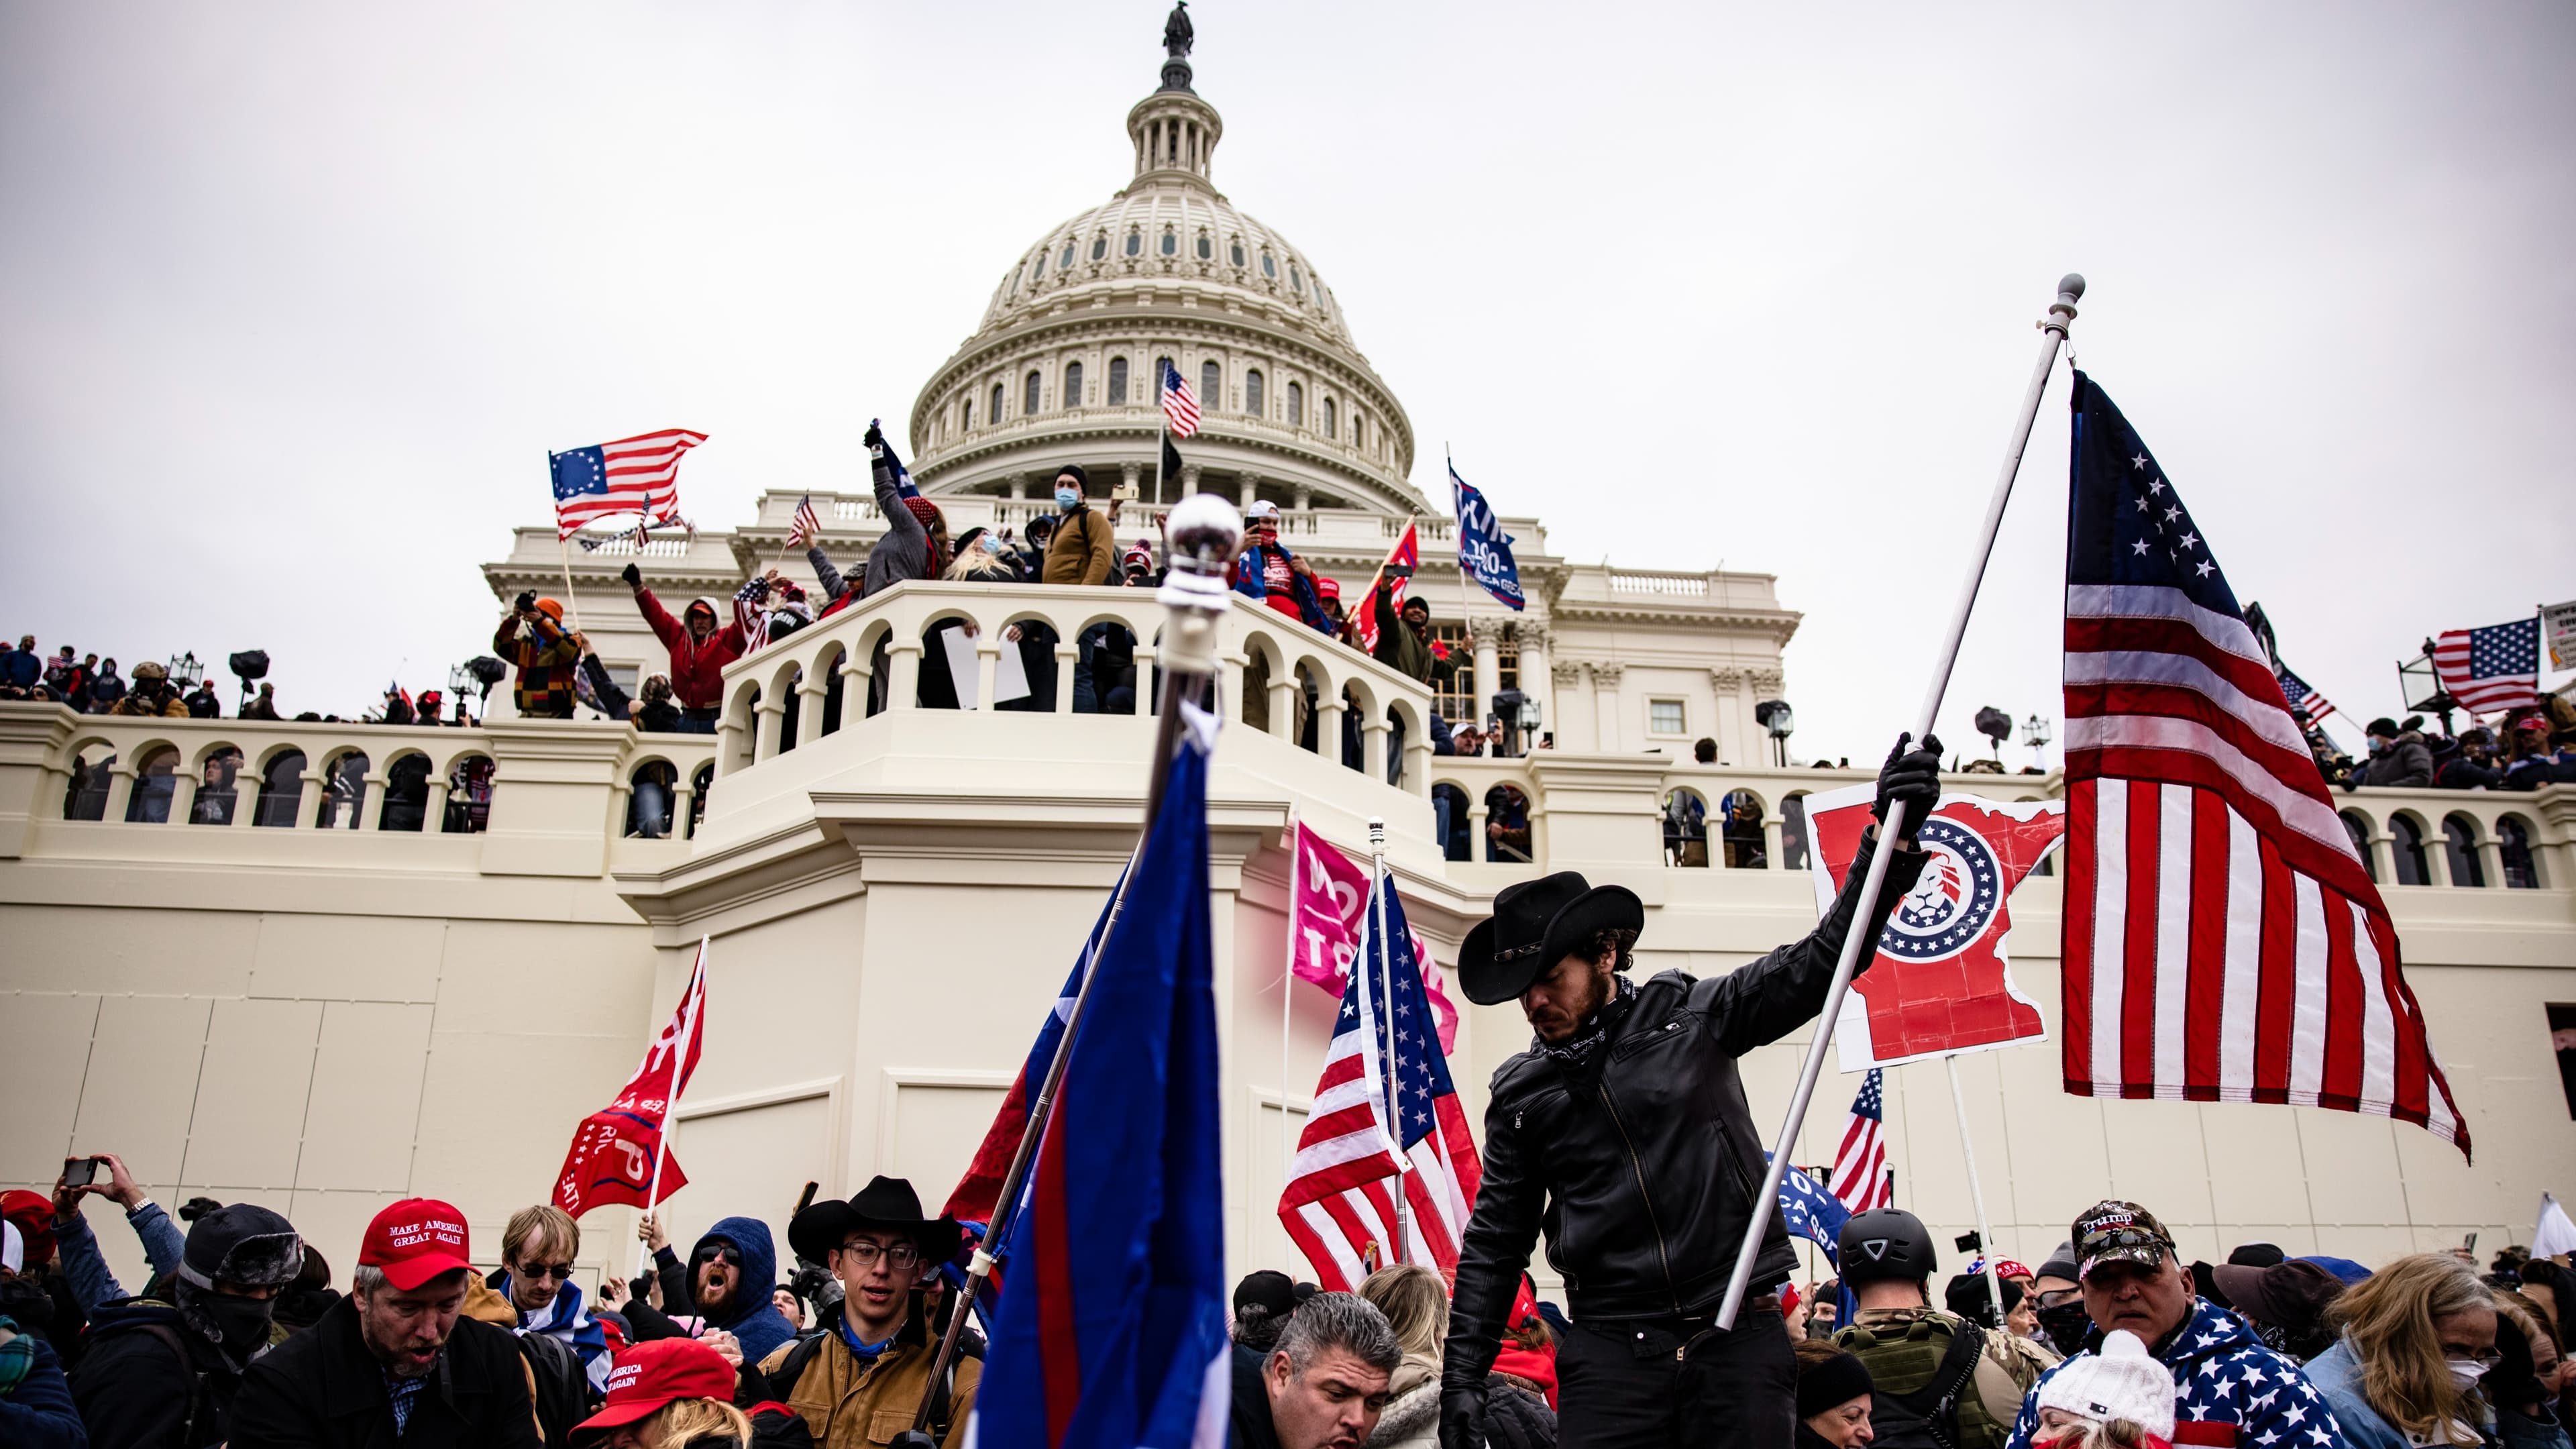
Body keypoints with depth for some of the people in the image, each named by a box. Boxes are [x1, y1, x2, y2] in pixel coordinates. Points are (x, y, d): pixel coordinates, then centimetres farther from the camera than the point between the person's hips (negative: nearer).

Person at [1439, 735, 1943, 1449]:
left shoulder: (1691, 1015, 3)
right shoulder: (1520, 1091, 8)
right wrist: (1462, 1376, 5)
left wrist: (1892, 834, -12)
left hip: (1740, 1337, -1)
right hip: (1610, 1354, 1)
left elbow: (1824, 960, -1)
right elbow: (1495, 1242, 11)